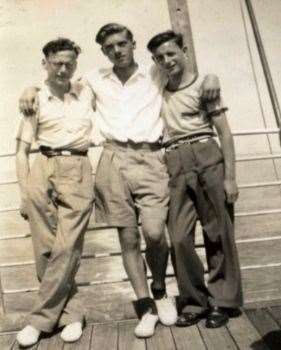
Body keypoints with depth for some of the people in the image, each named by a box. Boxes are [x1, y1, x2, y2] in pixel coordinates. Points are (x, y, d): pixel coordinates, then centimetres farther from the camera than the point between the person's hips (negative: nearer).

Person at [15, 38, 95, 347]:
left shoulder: (88, 93, 13)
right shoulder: (35, 100, 10)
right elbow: (22, 151, 8)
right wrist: (24, 194, 1)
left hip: (77, 171, 0)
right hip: (42, 169, 0)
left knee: (66, 248, -8)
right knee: (46, 250, -1)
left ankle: (40, 319, 8)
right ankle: (71, 314, 16)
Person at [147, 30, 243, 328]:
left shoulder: (203, 85, 6)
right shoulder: (158, 91, 17)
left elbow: (224, 133, 0)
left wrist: (230, 177, -7)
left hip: (207, 158, -3)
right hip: (175, 165, 3)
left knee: (218, 233, 2)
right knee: (179, 238, -1)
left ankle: (221, 301, 18)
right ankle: (194, 302, 16)